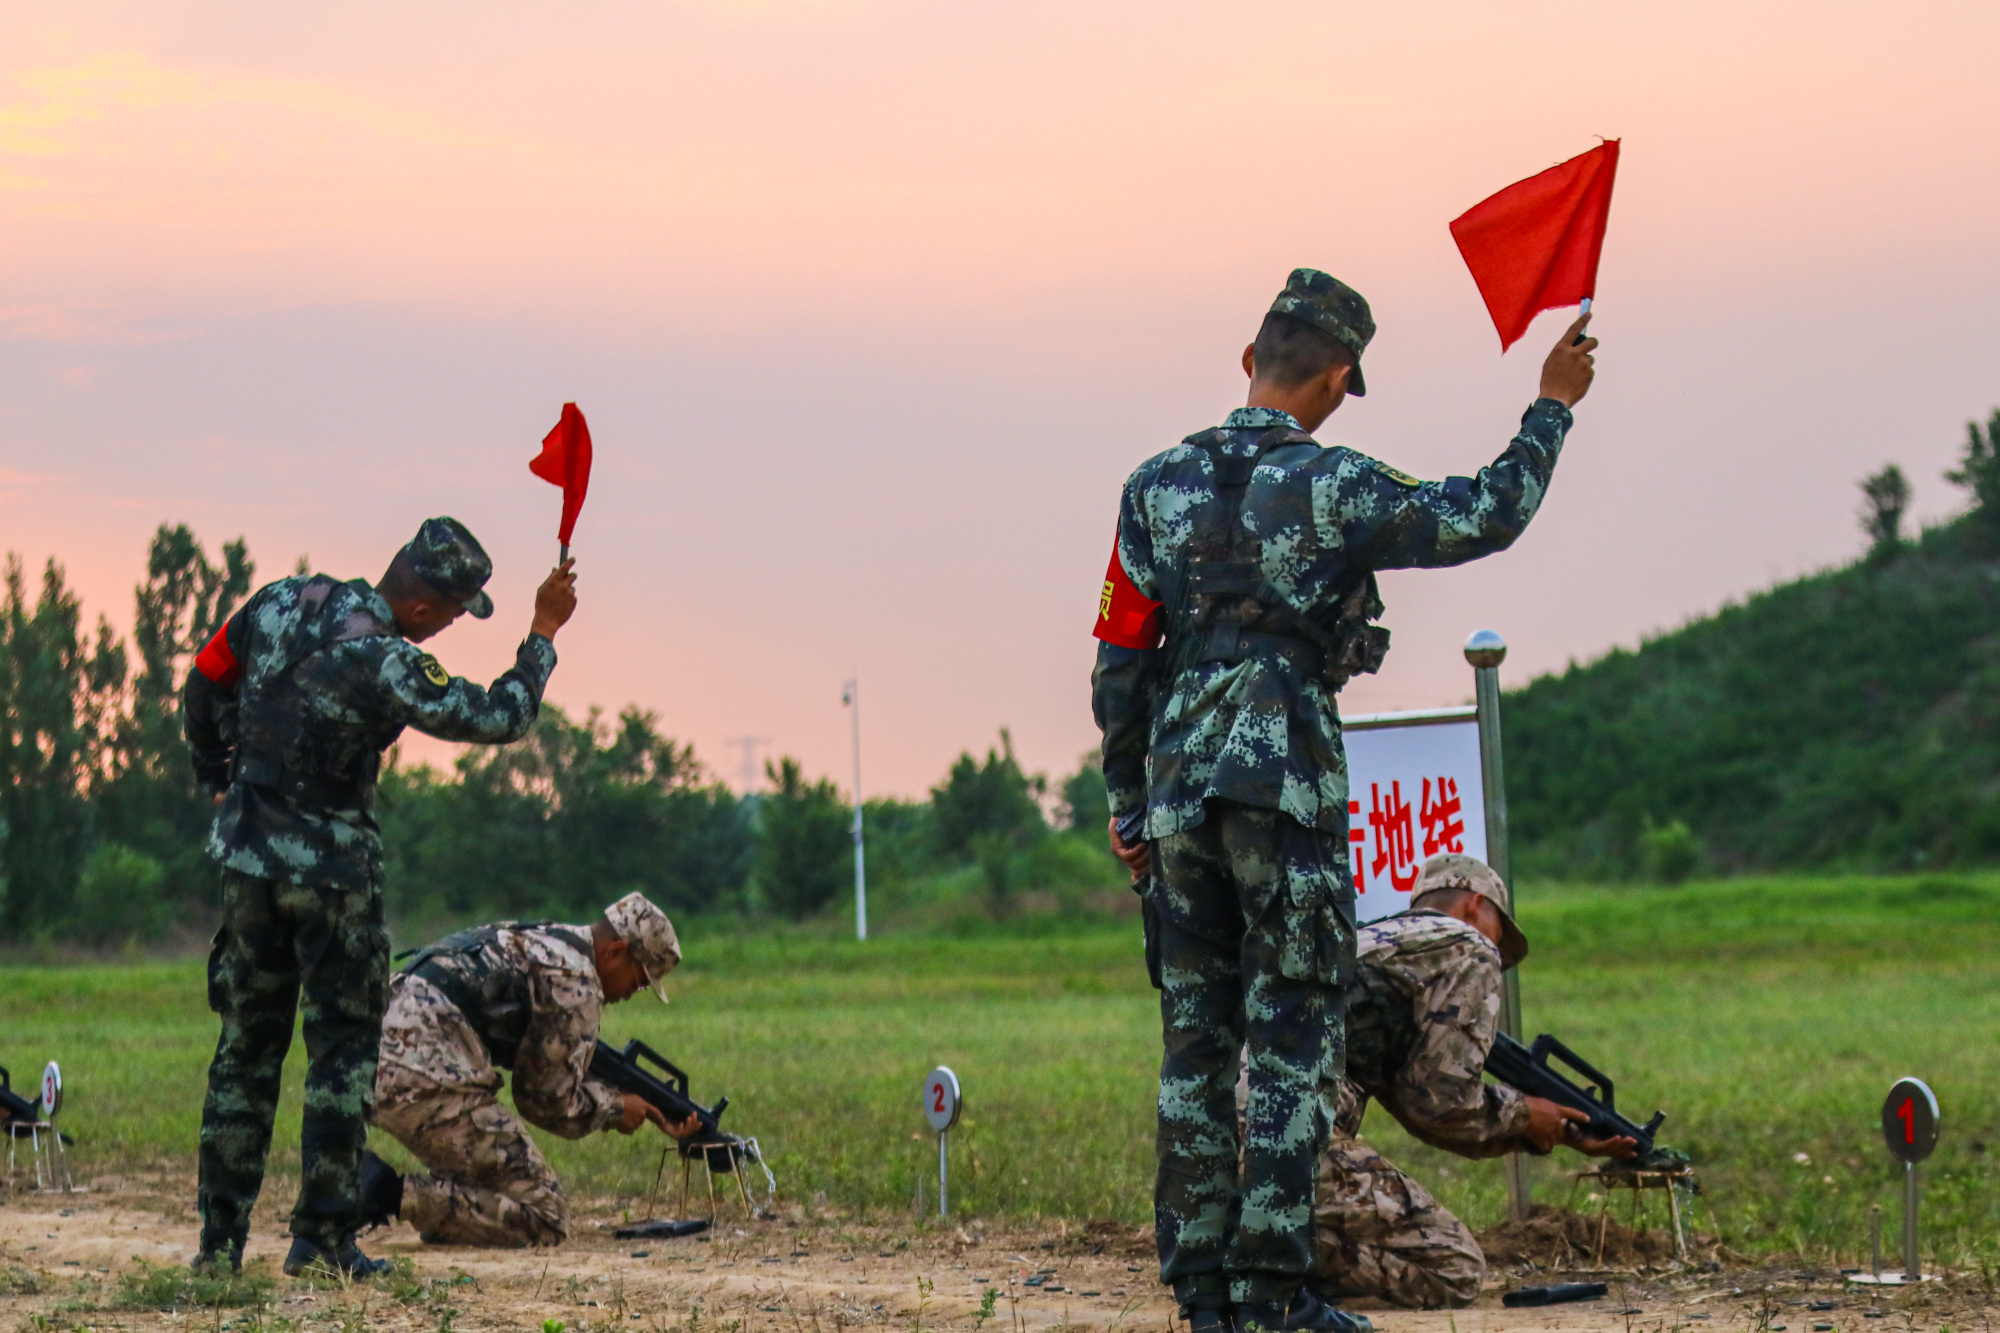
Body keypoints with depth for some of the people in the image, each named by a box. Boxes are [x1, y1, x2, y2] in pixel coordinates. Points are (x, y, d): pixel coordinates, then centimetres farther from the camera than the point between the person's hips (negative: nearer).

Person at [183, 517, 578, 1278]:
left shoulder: (280, 602, 0)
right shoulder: (385, 665, -21)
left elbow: (204, 684, 12)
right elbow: (501, 717, -15)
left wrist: (219, 781, 23)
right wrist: (543, 631, -4)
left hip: (248, 857, 6)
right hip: (331, 872, -6)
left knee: (246, 1048, 13)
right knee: (343, 1049, 4)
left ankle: (220, 1238, 14)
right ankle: (322, 1237, 0)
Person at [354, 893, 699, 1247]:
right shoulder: (576, 978, -4)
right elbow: (548, 1098, -1)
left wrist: (650, 1114, 29)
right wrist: (616, 1110, 17)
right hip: (428, 1084, -10)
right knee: (546, 1220, -5)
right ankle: (396, 1195, -15)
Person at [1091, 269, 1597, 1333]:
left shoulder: (1156, 488, 7)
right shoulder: (1331, 488, -6)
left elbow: (1118, 663, 8)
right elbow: (1484, 518, 0)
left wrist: (1127, 800, 17)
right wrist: (1552, 407, 13)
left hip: (1179, 795, 5)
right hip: (1288, 794, -5)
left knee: (1195, 1042, 9)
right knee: (1291, 1042, -1)